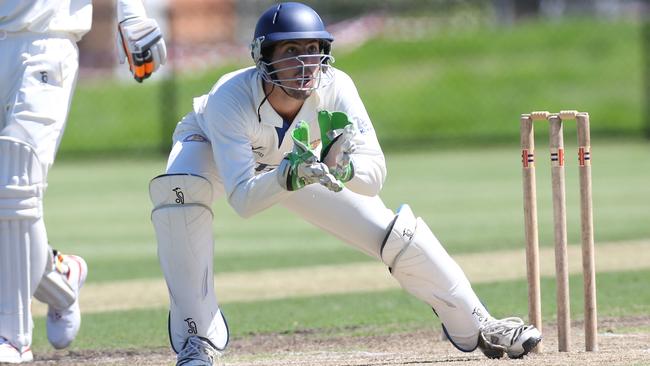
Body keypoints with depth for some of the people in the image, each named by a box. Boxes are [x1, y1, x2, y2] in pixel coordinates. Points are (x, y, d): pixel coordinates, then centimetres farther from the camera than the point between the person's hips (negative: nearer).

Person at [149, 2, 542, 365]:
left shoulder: (335, 88, -33)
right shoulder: (231, 98, -41)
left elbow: (374, 177, -37)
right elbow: (242, 199, -45)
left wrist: (343, 169, -59)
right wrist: (287, 176, -64)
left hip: (300, 156, 3)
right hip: (211, 151, -3)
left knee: (392, 229, -7)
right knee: (179, 191, -37)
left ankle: (474, 325, 15)